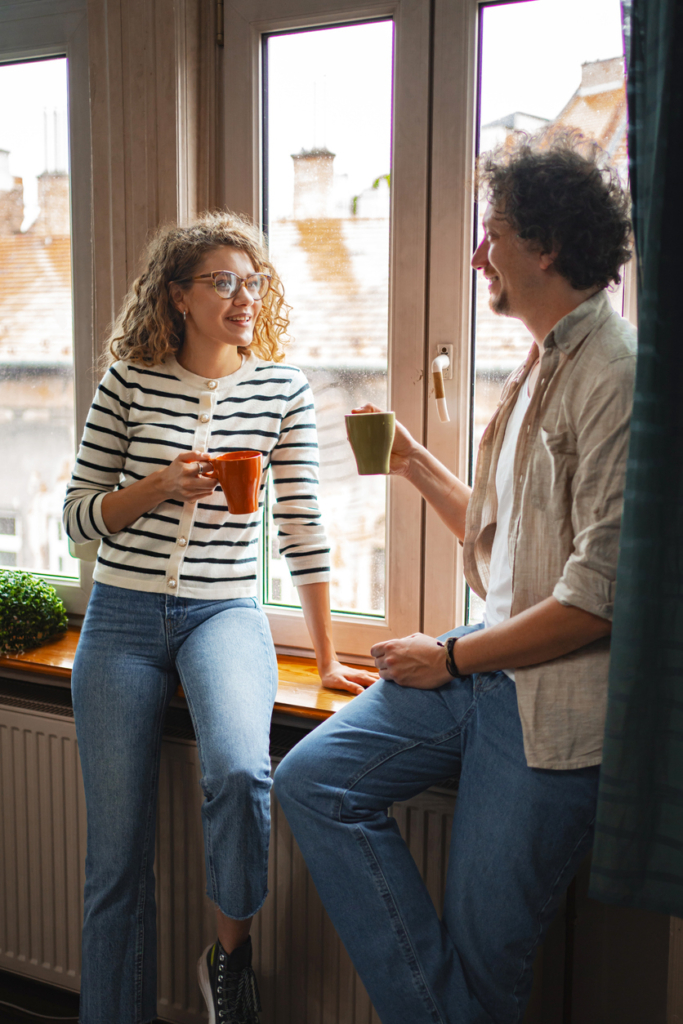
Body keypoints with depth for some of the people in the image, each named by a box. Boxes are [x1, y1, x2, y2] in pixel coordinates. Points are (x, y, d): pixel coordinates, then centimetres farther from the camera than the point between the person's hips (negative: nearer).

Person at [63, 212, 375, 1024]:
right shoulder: (129, 382, -1)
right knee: (117, 857, 3)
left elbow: (302, 526, 2)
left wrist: (326, 657, 3)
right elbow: (78, 516, 2)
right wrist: (161, 485, -16)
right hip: (122, 620, 1)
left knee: (239, 772, -30)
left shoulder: (282, 389, 1)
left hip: (225, 613, 0)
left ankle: (230, 953, -2)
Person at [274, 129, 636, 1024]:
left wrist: (450, 657, -12)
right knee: (314, 778, 2)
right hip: (481, 665, 9)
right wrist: (416, 464, 16)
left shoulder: (617, 377, -18)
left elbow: (598, 599, -22)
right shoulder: (541, 366, 14)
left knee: (484, 948, 4)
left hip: (555, 701, -9)